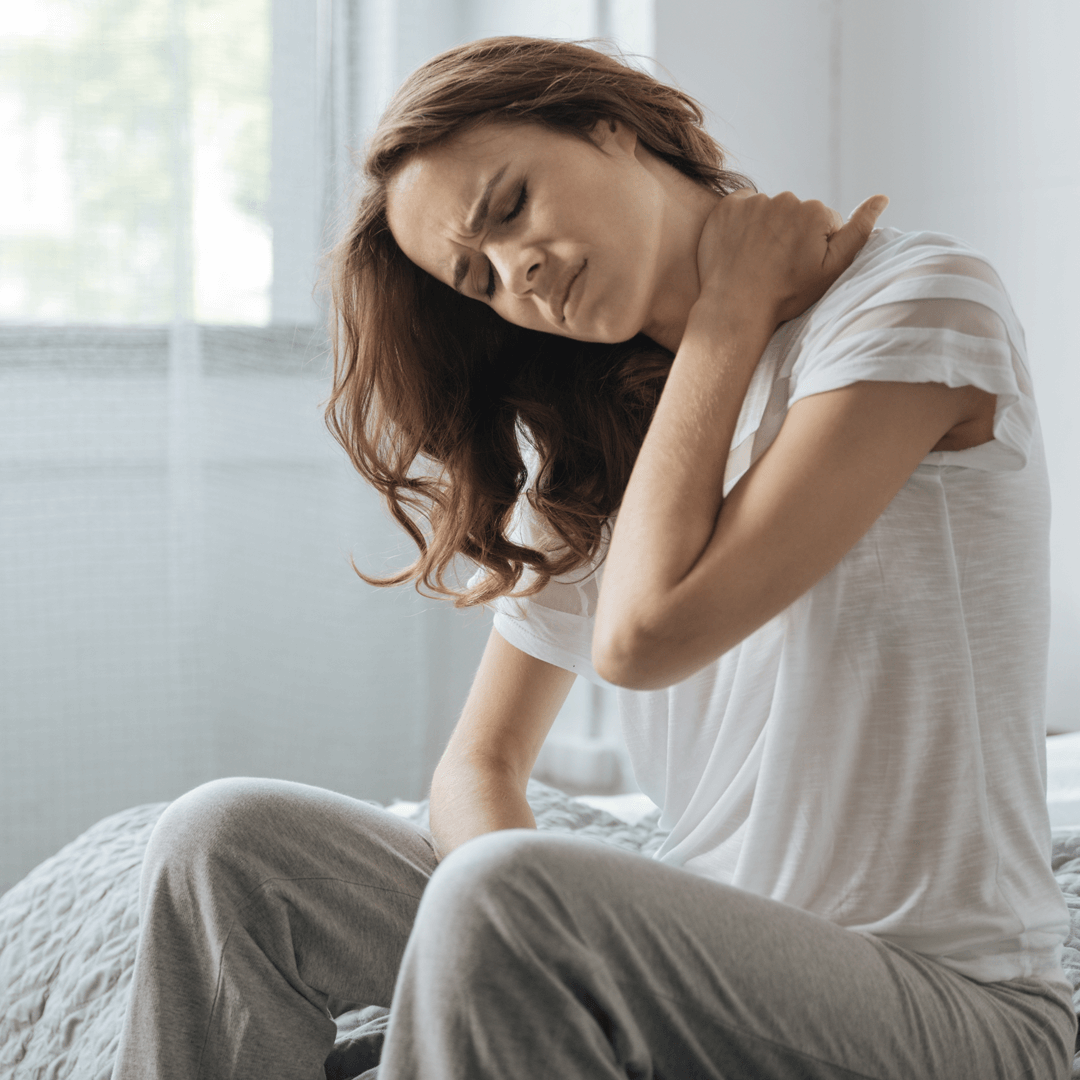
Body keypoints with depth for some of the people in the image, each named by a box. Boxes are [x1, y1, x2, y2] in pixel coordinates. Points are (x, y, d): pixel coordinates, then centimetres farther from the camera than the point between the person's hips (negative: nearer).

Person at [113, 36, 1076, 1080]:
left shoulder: (918, 300, -9)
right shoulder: (587, 448, 12)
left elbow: (646, 634, -19)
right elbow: (480, 763, 7)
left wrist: (731, 307, -8)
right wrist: (539, 948, -14)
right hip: (705, 961, 6)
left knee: (504, 893, -33)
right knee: (229, 840, -8)